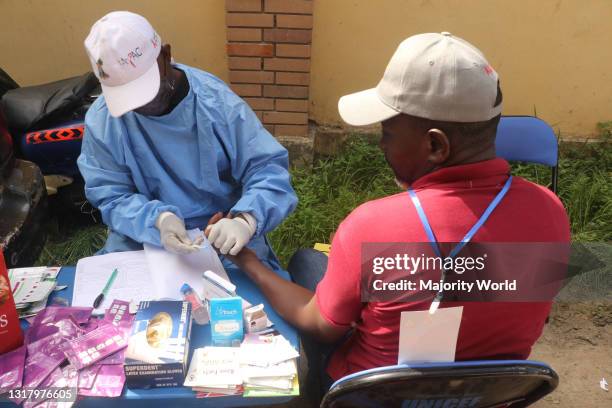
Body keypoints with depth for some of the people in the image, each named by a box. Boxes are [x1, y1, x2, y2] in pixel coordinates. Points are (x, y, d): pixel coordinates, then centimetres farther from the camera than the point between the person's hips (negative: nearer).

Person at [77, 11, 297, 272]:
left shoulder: (216, 101, -16)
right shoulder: (100, 121, -10)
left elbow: (268, 168, -14)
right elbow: (112, 198, -6)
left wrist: (246, 219, -34)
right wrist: (157, 220, -28)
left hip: (221, 231, -1)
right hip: (142, 235, 2)